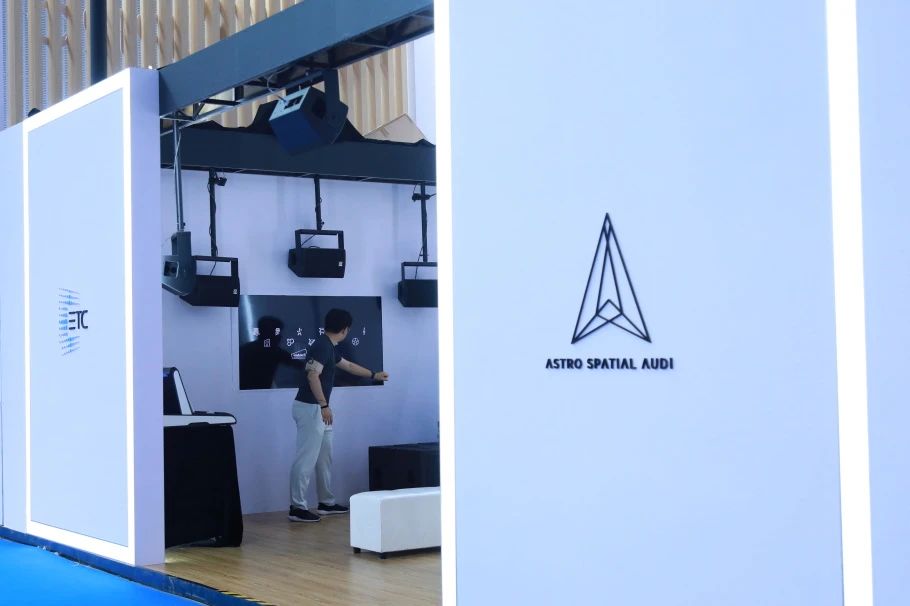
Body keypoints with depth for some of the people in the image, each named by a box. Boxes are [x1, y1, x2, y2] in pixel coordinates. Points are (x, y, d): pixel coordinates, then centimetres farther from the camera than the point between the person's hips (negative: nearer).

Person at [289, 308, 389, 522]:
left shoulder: (329, 347, 16)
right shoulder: (322, 346, -15)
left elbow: (348, 366, 32)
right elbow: (312, 376, -24)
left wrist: (374, 375, 42)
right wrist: (324, 405, -24)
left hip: (317, 409, 10)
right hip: (310, 408, -10)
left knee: (324, 457, 15)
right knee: (306, 458, -10)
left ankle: (326, 503, 23)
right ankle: (297, 508, -9)